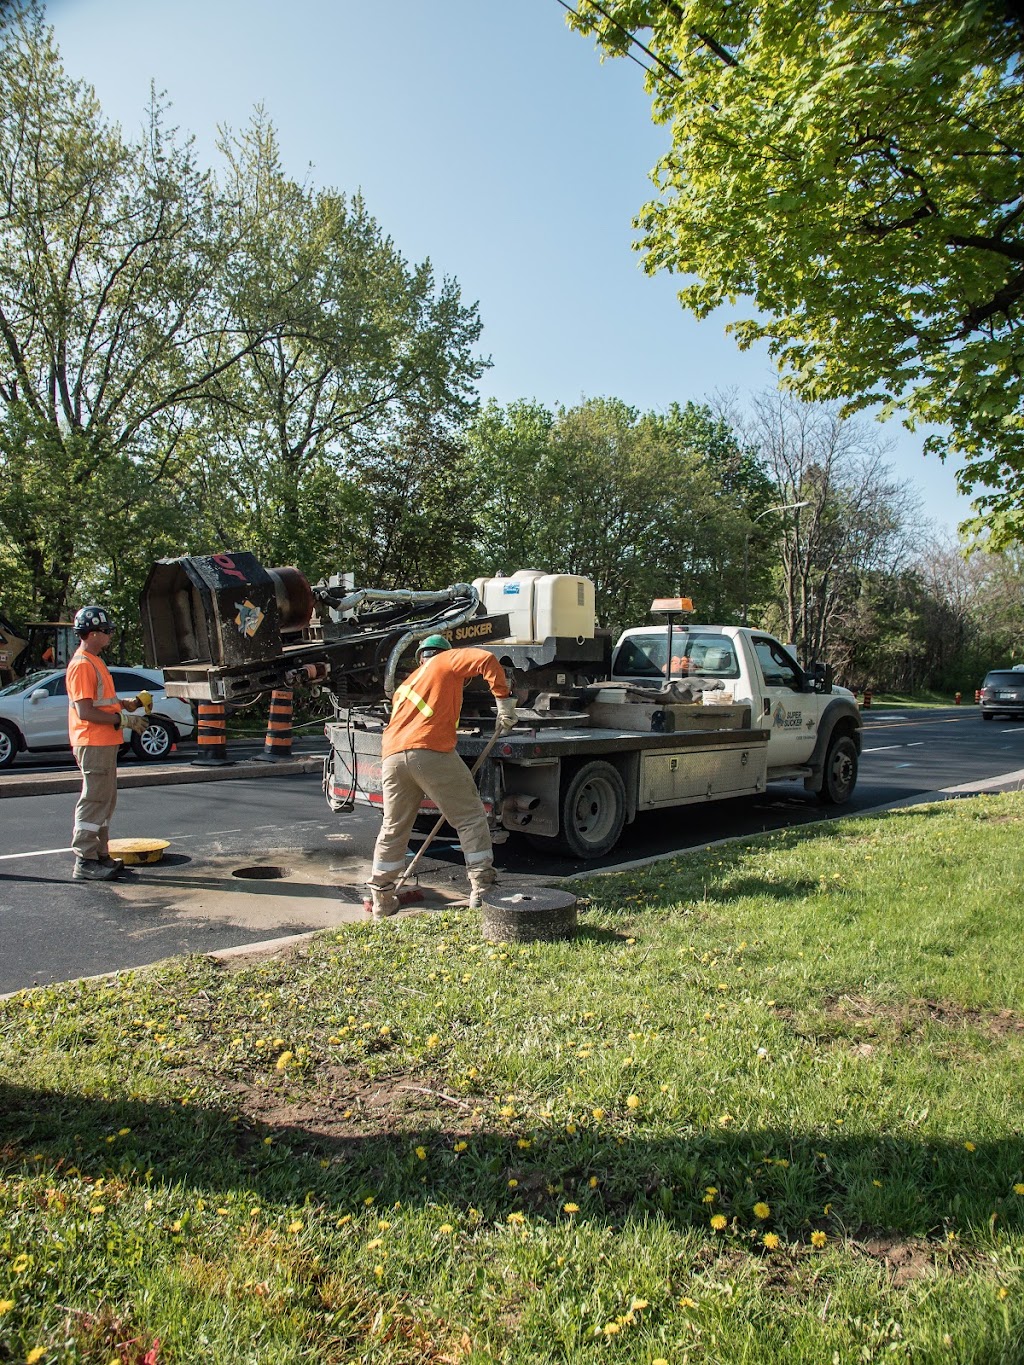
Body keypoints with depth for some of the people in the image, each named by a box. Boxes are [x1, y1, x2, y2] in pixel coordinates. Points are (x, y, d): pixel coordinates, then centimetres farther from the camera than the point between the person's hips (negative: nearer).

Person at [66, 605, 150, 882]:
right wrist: (123, 719, -18)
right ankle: (85, 861, 0)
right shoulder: (82, 665, -16)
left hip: (105, 743, 11)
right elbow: (85, 712, -21)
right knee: (93, 801, -6)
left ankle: (101, 855, 24)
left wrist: (128, 703, 9)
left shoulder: (94, 661, 17)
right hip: (93, 744, -11)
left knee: (105, 801, 15)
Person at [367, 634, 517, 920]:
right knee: (470, 818, 4)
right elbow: (486, 660, -2)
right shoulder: (448, 661, 17)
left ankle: (382, 901, 24)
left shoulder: (405, 685, 34)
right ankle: (482, 891, 3)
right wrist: (504, 700, 1)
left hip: (392, 756, 6)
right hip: (431, 752, -6)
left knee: (393, 829, 18)